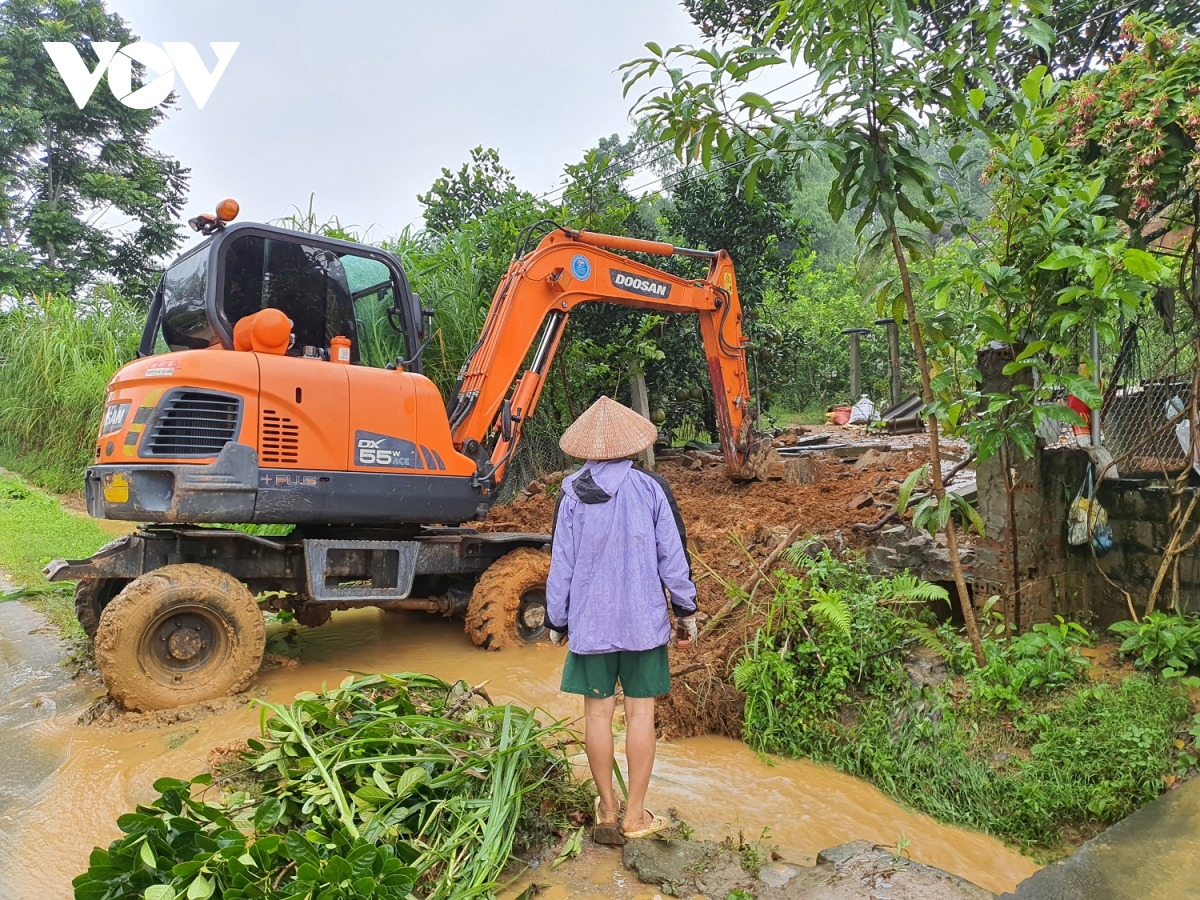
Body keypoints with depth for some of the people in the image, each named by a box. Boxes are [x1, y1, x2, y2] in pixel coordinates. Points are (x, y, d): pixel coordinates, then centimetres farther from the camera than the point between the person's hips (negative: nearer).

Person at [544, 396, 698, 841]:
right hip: (644, 619, 0)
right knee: (640, 712, 7)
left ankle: (607, 806, 23)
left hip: (590, 621, 1)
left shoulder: (572, 495, -5)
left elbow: (561, 563, -1)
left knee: (598, 711, 11)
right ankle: (636, 815, 14)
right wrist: (686, 612, 8)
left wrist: (557, 620, 9)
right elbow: (673, 554, -3)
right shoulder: (650, 488, -6)